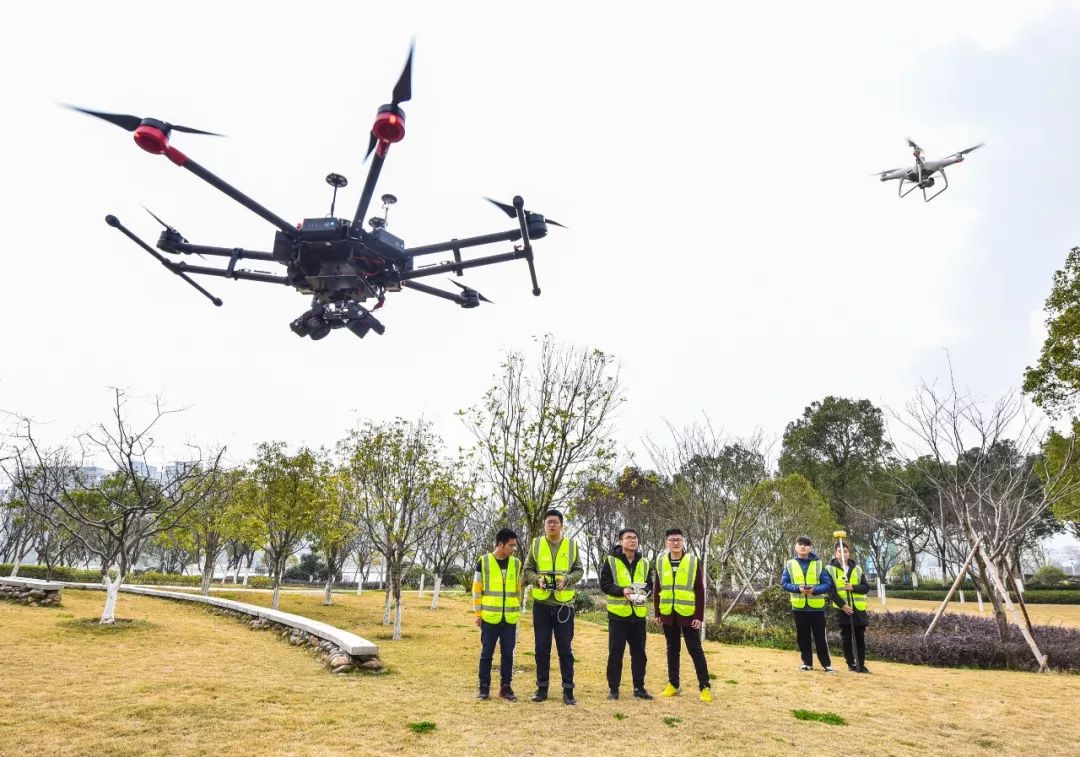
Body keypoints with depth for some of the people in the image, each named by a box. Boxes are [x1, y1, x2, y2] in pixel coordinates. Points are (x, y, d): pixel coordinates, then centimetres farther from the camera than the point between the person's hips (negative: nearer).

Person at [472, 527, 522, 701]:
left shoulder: (516, 563, 6)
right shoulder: (484, 561, -4)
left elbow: (518, 589, 14)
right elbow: (477, 589, -2)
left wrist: (518, 611, 12)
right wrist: (478, 613, -3)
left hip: (510, 618, 3)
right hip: (489, 616, -3)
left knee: (507, 653, 7)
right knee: (487, 652, 5)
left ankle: (506, 687, 18)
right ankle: (484, 687, 17)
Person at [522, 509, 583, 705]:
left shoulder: (571, 545, 2)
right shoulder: (536, 544, 2)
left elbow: (579, 570, 3)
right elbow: (528, 570, 4)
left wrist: (566, 580, -15)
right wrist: (538, 579, -16)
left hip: (564, 603, 0)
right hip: (541, 603, 1)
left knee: (565, 649, 4)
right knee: (541, 648, 8)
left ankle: (568, 690, 14)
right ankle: (542, 688, 20)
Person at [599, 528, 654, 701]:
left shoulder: (644, 562, 9)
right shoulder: (611, 561, -4)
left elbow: (650, 584, 13)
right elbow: (604, 584, -6)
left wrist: (643, 591, -9)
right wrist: (622, 591, -21)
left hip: (639, 614, 4)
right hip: (618, 614, -3)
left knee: (639, 653, 10)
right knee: (615, 653, 3)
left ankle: (639, 688, 22)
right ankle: (613, 688, 14)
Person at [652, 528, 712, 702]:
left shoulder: (693, 561, -5)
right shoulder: (661, 562, 3)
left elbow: (700, 591, -4)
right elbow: (657, 589, 8)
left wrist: (699, 616, -8)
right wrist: (657, 613, 5)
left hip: (688, 614, -3)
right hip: (668, 614, 3)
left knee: (695, 650, 2)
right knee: (672, 650, 13)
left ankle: (705, 686, 11)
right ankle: (673, 684, 23)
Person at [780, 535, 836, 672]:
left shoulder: (819, 564, 1)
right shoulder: (790, 564, 3)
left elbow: (828, 584, -2)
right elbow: (784, 583, 0)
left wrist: (815, 589, -20)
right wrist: (798, 588, -17)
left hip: (816, 607, -1)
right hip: (798, 607, 1)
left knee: (820, 637, 3)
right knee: (803, 637, 9)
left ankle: (827, 664, 13)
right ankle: (807, 663, 20)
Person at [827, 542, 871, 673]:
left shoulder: (857, 569, 10)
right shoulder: (830, 569, -1)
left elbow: (866, 587, 3)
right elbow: (831, 590, -8)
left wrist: (853, 587, -16)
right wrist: (842, 605, -17)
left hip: (859, 609, 3)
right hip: (842, 608, -3)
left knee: (860, 638, 6)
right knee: (846, 639, 1)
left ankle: (861, 664, 15)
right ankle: (851, 664, 12)